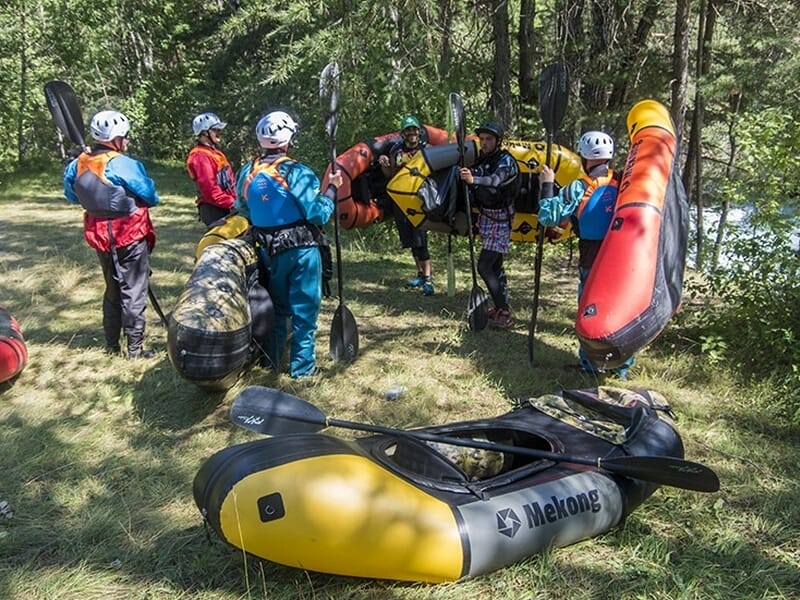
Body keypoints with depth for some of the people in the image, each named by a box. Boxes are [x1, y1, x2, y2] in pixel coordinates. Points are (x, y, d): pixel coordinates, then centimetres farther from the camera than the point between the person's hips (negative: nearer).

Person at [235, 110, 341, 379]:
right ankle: (302, 366, 12)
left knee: (276, 306, 21)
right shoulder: (296, 173, -17)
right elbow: (319, 215, -16)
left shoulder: (246, 173, 1)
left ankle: (270, 359, 29)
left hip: (267, 251, 5)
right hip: (300, 250, -5)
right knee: (304, 309, 7)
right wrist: (332, 188, -4)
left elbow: (243, 213, 10)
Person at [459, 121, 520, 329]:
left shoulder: (506, 161, -15)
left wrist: (473, 179, -55)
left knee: (484, 267, -14)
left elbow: (494, 180, -37)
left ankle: (503, 314, -10)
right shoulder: (482, 159, 8)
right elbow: (478, 187, 2)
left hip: (500, 219, -8)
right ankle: (502, 306, 28)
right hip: (486, 217, 8)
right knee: (495, 264, 16)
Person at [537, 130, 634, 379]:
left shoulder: (578, 188, -12)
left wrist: (547, 186, -3)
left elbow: (549, 218, -10)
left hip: (592, 262, -3)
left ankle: (589, 366, 17)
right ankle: (622, 367, 23)